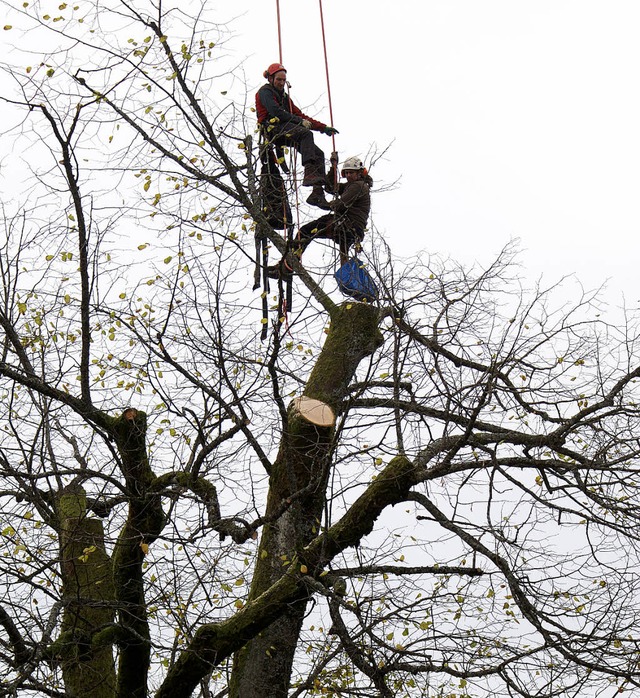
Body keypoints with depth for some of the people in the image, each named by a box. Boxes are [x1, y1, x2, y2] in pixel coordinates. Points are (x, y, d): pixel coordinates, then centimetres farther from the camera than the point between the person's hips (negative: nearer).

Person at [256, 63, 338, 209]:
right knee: (306, 134, -34)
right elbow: (276, 111, -11)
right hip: (274, 128, -8)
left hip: (287, 130, 8)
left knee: (318, 154, -8)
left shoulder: (284, 97, 33)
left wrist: (323, 127, 23)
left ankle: (317, 194, -16)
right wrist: (299, 121, -18)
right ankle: (309, 173, -51)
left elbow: (300, 115, 31)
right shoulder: (265, 92, 6)